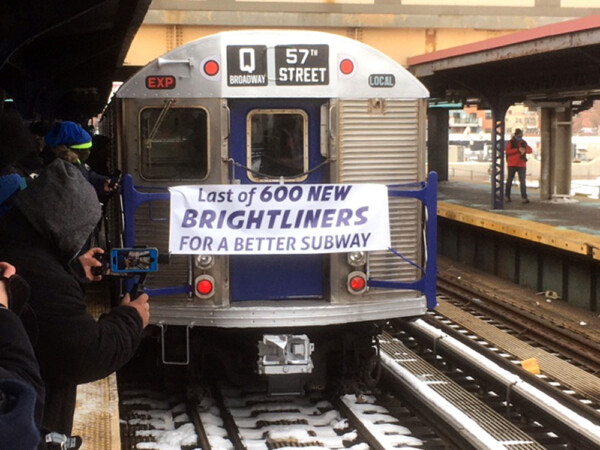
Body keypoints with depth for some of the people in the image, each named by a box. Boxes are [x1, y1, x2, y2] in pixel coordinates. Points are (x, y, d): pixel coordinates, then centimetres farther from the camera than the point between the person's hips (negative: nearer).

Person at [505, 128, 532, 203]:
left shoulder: (523, 143, 13)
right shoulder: (511, 142, 1)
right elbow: (507, 151, -15)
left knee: (522, 181, -4)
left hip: (521, 164, 3)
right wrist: (518, 150, -21)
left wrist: (525, 150, -13)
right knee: (509, 180, 6)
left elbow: (530, 150, 8)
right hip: (512, 164, -3)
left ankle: (524, 197, -7)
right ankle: (507, 196, 18)